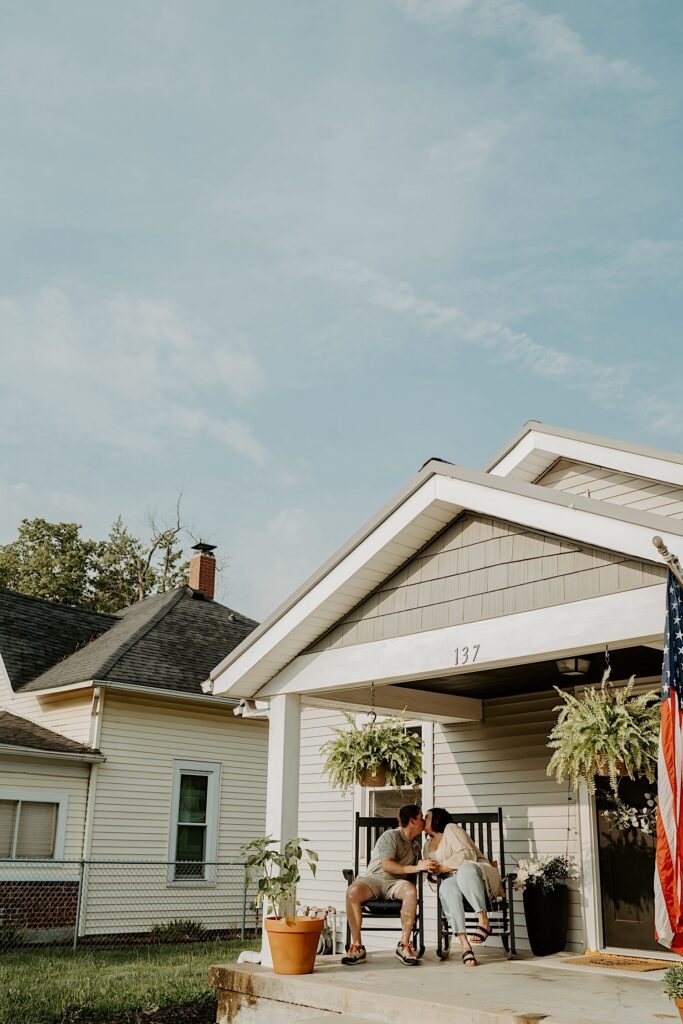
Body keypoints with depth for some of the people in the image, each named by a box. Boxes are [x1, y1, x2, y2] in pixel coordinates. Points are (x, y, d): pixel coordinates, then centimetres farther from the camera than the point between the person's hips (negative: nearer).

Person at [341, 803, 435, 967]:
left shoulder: (416, 845, 23)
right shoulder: (390, 836, -1)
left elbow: (415, 873, 27)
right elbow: (386, 866, -15)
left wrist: (426, 866, 6)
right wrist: (416, 867, -18)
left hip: (395, 883, 4)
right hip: (373, 878, -4)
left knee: (411, 891, -34)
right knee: (352, 892, -38)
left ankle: (404, 944, -24)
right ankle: (357, 947, -27)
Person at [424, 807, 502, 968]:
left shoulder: (451, 828, 5)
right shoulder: (428, 845, 27)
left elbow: (468, 853, -9)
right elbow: (432, 870, 21)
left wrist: (443, 867, -15)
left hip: (477, 872, -4)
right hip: (453, 879, 4)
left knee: (465, 869, -41)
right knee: (447, 888, -35)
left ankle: (484, 921, -39)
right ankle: (464, 945, -49)